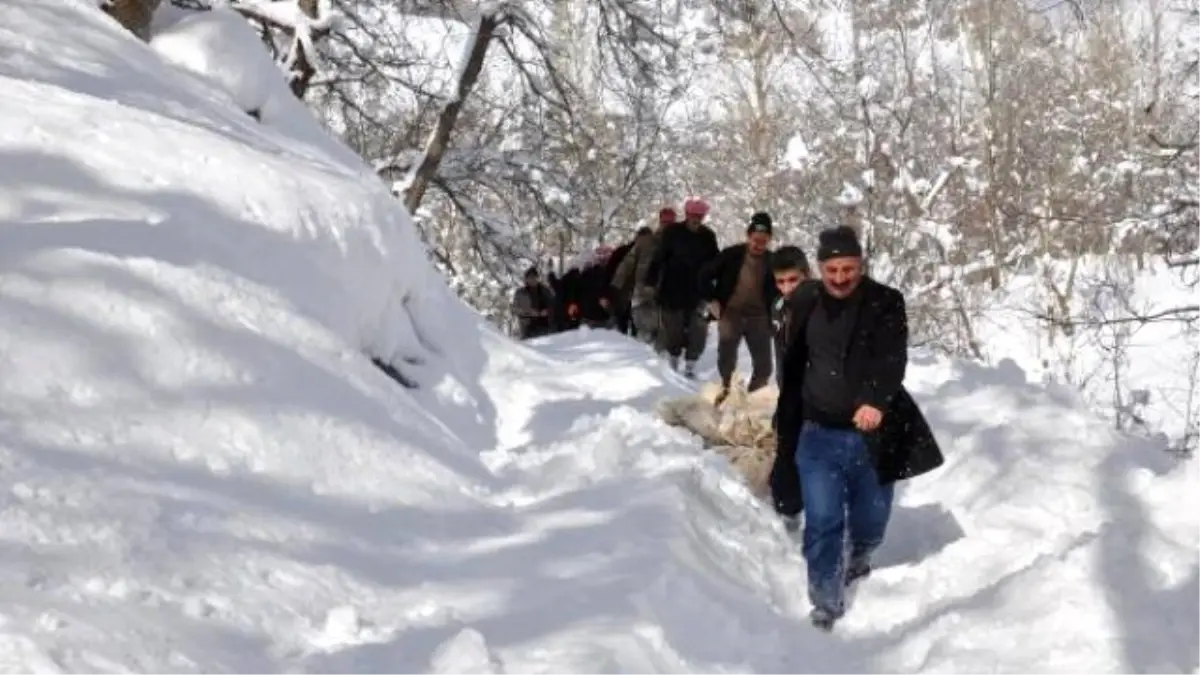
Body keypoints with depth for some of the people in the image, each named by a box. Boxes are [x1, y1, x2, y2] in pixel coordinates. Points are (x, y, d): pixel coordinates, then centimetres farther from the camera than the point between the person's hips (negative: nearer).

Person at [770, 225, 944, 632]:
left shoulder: (886, 303, -8)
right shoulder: (806, 303, 1)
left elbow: (892, 359, -21)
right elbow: (793, 367, 11)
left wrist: (876, 400, -40)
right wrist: (786, 426, 15)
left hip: (871, 432, 0)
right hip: (819, 432, 1)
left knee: (872, 515, 17)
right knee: (822, 522, -7)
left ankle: (860, 555, 50)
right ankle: (825, 604, 0)